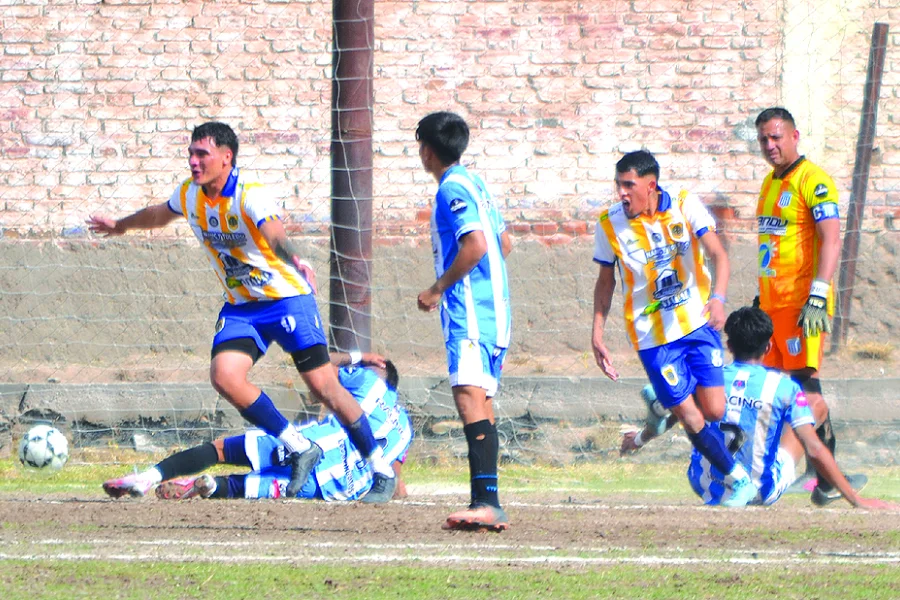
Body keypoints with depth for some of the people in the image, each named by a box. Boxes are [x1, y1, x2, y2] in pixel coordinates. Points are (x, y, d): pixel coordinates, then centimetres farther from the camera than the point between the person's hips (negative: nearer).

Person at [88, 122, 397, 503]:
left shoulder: (250, 196, -23)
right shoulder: (189, 195, 0)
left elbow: (274, 233, -42)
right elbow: (159, 214, 24)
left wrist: (294, 260, -62)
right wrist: (121, 226, 41)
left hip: (287, 297, -6)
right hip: (241, 306, 6)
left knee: (323, 386, -11)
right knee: (224, 375, -19)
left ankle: (382, 471, 5)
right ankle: (299, 449, -3)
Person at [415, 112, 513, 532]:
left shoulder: (452, 189, -10)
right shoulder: (474, 185, 20)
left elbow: (475, 246, -22)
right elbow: (503, 244, 27)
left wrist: (438, 289, -13)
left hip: (469, 311, -11)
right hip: (492, 309, 11)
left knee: (469, 395, -20)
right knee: (481, 403, 12)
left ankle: (485, 500, -31)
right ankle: (489, 507, 13)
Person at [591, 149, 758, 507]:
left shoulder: (685, 206, -9)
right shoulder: (609, 224, -7)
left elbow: (717, 254, -13)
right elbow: (606, 281, 5)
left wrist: (718, 299, -31)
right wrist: (597, 334, -1)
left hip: (699, 324, 1)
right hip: (652, 336, -1)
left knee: (714, 410, -6)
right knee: (692, 420, -5)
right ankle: (738, 479, 13)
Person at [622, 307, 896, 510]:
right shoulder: (785, 388, -12)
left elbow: (668, 419, 13)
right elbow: (814, 450, -16)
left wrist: (640, 438, 36)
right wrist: (856, 499, -10)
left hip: (707, 489, 2)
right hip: (764, 492, -2)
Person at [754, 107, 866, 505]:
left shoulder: (813, 180, -10)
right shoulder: (770, 183, 18)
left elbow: (831, 240, -18)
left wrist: (818, 297, -25)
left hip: (802, 303, -9)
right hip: (771, 303, 9)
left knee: (805, 383, -12)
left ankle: (828, 480, -10)